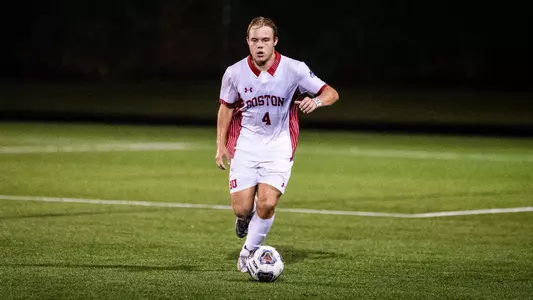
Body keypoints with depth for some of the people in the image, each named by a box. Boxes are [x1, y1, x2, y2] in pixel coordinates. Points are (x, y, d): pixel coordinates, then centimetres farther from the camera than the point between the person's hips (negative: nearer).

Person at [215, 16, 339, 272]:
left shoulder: (294, 69, -12)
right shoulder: (234, 73, -8)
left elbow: (331, 93, -5)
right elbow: (226, 108, 9)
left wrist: (317, 101, -28)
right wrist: (220, 146, 5)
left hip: (279, 146, -1)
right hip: (245, 144, 1)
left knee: (267, 204, -17)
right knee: (242, 209, -7)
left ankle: (249, 252, 8)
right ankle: (244, 219, 33)